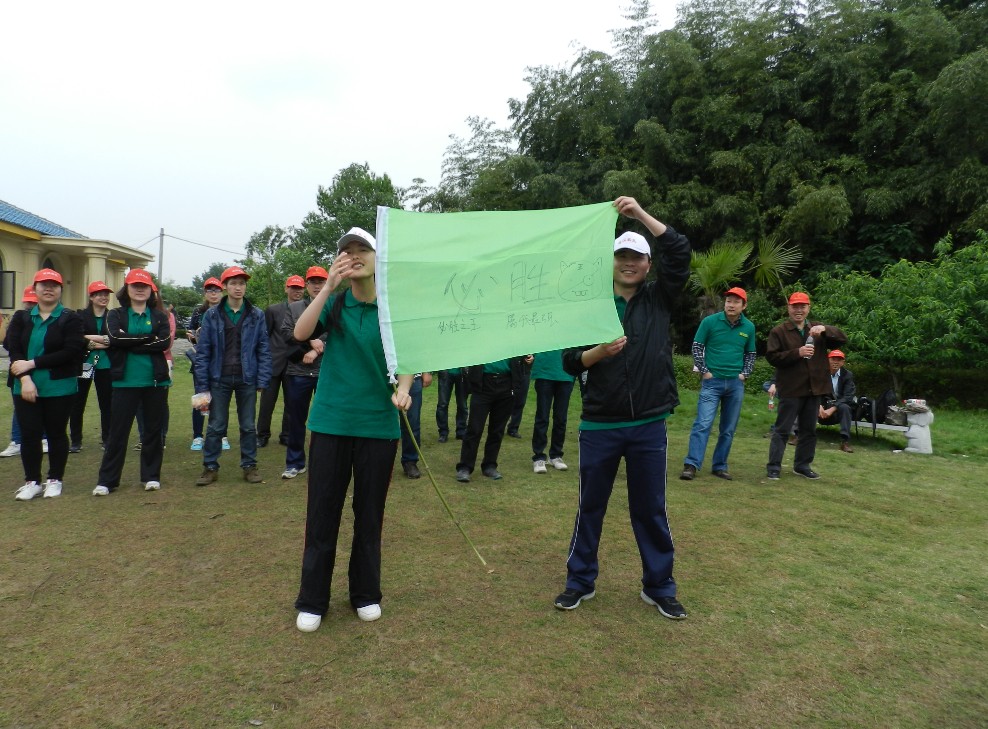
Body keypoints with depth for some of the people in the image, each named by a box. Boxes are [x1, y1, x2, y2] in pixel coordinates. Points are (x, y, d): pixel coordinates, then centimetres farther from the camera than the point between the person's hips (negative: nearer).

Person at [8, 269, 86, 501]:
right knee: (29, 434, 4)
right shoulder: (21, 318, 9)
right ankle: (32, 481, 16)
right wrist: (25, 378, -17)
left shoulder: (70, 319, -2)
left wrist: (32, 363, -15)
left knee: (56, 433, 6)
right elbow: (13, 349, -1)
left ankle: (55, 480, 18)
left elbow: (72, 352, -14)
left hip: (59, 388, -3)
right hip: (25, 386, 3)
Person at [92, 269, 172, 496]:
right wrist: (150, 338, -13)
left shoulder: (159, 315, 7)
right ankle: (106, 481, 10)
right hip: (125, 381, -1)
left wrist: (129, 343, -12)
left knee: (154, 430, 8)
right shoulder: (116, 315, 6)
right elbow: (115, 338, -15)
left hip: (156, 381, 1)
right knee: (118, 431, 1)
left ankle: (151, 476, 20)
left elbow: (165, 342, -11)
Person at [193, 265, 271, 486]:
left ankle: (249, 466, 20)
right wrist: (202, 385, -5)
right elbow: (202, 352, 0)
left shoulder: (257, 315, 1)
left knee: (248, 426, 9)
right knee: (215, 426, 7)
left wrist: (262, 380, -7)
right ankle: (210, 467, 18)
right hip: (219, 378, 0)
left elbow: (263, 349, 1)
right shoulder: (212, 315, 0)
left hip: (247, 379, 0)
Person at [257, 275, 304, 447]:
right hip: (274, 363, -1)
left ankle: (286, 436, 20)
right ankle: (262, 435, 17)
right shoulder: (273, 310, 2)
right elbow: (264, 337, 4)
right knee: (267, 402, 4)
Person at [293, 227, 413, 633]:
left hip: (378, 424, 0)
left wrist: (403, 390, -19)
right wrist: (328, 286, -23)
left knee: (370, 514, 11)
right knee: (322, 512, 6)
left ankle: (366, 593, 29)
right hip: (331, 422, 0)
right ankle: (312, 600, 21)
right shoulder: (335, 303, 1)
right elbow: (300, 333, -16)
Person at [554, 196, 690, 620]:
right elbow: (570, 362, -1)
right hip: (599, 426, 0)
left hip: (649, 426, 1)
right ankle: (580, 581, 28)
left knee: (651, 511, 11)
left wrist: (641, 213, -14)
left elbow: (680, 253, -9)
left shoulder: (659, 299, 5)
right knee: (591, 506, 12)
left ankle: (659, 587, 27)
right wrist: (600, 351, -20)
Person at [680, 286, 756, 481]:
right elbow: (697, 347, -2)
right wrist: (704, 371, -7)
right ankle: (691, 465, -12)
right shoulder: (710, 321, -6)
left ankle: (719, 466, 17)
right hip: (712, 381, -4)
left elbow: (750, 354, 15)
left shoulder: (749, 327, 5)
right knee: (703, 424, -12)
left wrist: (745, 374, 2)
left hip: (736, 383, 4)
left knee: (728, 429, 8)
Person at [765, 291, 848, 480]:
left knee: (809, 430, 13)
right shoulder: (779, 331, -3)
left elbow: (843, 339, 0)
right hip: (791, 389, -5)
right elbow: (772, 357, -11)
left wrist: (825, 329, -19)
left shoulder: (817, 329, 10)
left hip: (814, 388, 5)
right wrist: (797, 353, -22)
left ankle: (802, 465, 24)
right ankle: (773, 467, 1)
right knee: (782, 430, -2)